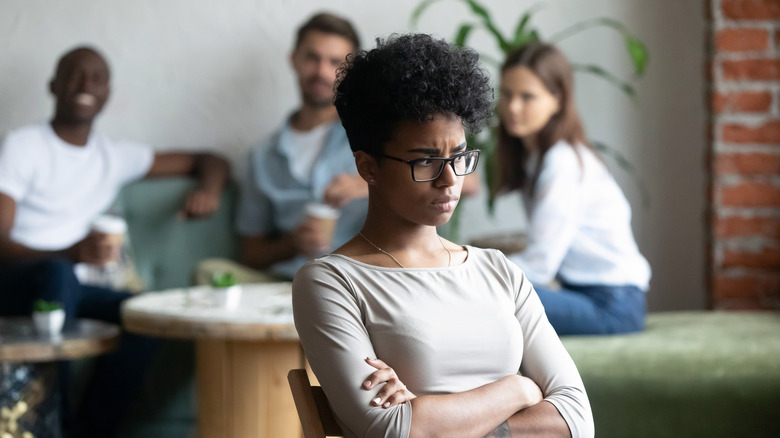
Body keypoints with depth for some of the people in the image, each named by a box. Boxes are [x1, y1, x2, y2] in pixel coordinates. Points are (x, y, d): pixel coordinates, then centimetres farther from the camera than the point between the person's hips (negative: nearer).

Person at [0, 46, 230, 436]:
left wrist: (208, 191, -2)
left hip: (73, 284, 5)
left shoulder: (115, 157, 15)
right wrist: (72, 253, -31)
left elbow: (209, 161, 24)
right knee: (57, 273, -39)